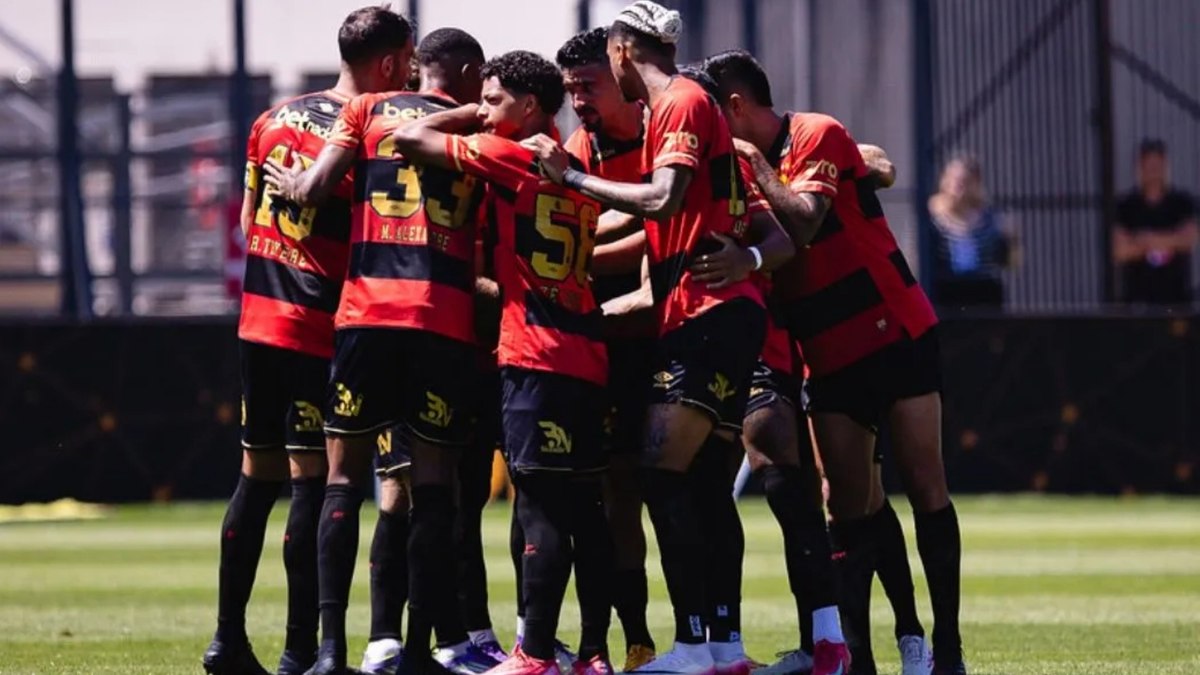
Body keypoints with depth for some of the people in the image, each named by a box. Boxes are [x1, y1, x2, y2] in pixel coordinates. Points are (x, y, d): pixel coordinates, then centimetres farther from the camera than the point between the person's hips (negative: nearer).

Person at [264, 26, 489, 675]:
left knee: (345, 473, 5)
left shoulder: (368, 109, 11)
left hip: (368, 309, 0)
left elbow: (313, 187, 2)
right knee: (433, 481, 4)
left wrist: (288, 181, 21)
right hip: (446, 317, 0)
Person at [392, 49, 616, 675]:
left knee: (542, 506, -9)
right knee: (584, 507, 8)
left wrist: (474, 114, 12)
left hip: (535, 356, -8)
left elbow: (408, 137, -2)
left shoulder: (509, 155, -6)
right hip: (586, 356, 8)